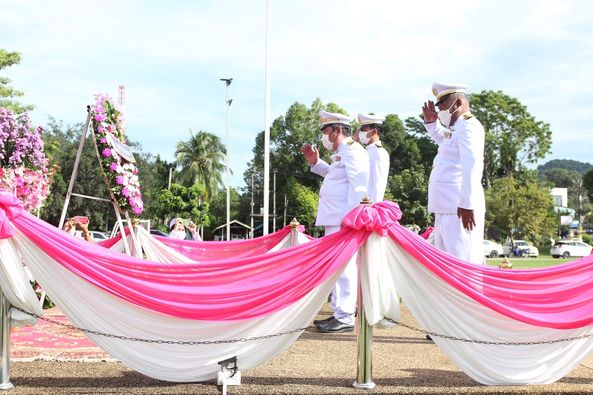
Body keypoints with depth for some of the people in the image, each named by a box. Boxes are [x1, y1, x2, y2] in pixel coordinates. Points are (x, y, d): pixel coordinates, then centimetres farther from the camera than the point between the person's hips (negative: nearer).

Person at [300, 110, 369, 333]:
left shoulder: (352, 151, -10)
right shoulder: (341, 153, 20)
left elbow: (358, 187, -19)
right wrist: (315, 163, 26)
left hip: (344, 221, -11)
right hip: (334, 221, 11)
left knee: (343, 266, -10)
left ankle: (346, 318, -8)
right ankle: (339, 313, 22)